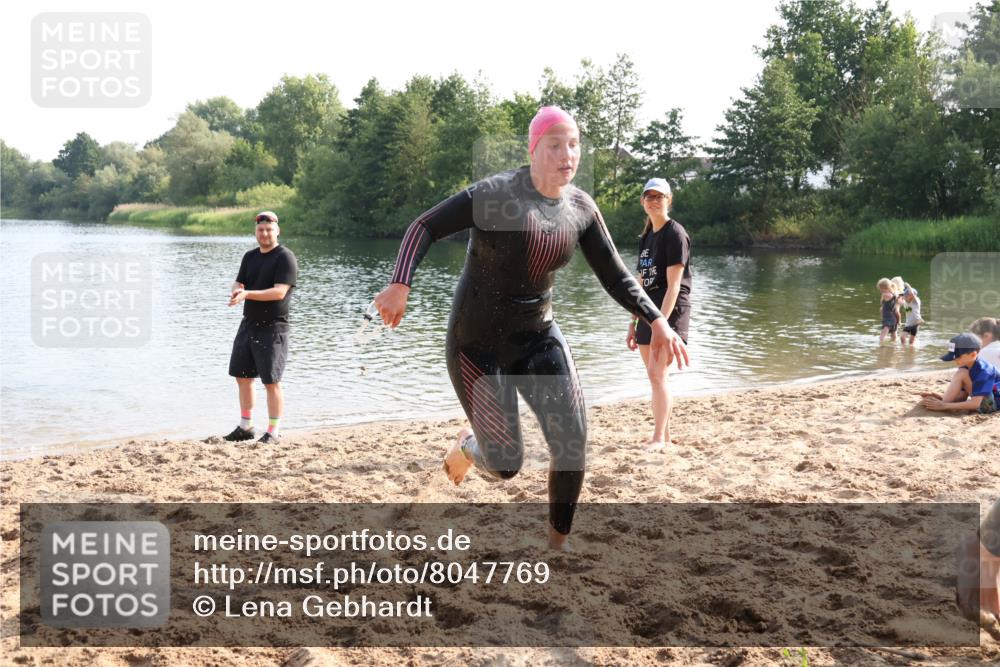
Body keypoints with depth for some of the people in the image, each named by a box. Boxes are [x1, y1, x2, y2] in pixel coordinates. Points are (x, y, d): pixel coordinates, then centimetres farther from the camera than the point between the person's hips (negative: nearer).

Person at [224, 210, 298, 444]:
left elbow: (279, 292, -19)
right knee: (242, 377, 12)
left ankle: (273, 433, 3)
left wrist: (247, 294, -27)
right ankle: (245, 427, 25)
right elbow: (239, 283, 9)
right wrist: (236, 291, -15)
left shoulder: (285, 257, -10)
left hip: (273, 328, -7)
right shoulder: (250, 257, 13)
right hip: (248, 325, 7)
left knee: (271, 382, -6)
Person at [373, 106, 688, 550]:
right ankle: (467, 445, 38)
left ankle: (557, 545, 11)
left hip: (537, 337, 5)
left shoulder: (581, 208, -3)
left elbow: (615, 276, 0)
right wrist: (400, 285, -34)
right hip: (478, 344, -4)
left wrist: (657, 321, -13)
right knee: (506, 466, -2)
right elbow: (425, 227, -18)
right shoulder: (496, 193, -20)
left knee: (572, 442, -12)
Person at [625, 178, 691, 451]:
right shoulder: (647, 237, 14)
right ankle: (665, 433, 18)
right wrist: (633, 324, 15)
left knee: (656, 372, -13)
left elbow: (673, 285, -16)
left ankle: (659, 437, -6)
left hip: (670, 312, -8)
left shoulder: (675, 234, -9)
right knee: (655, 375, 9)